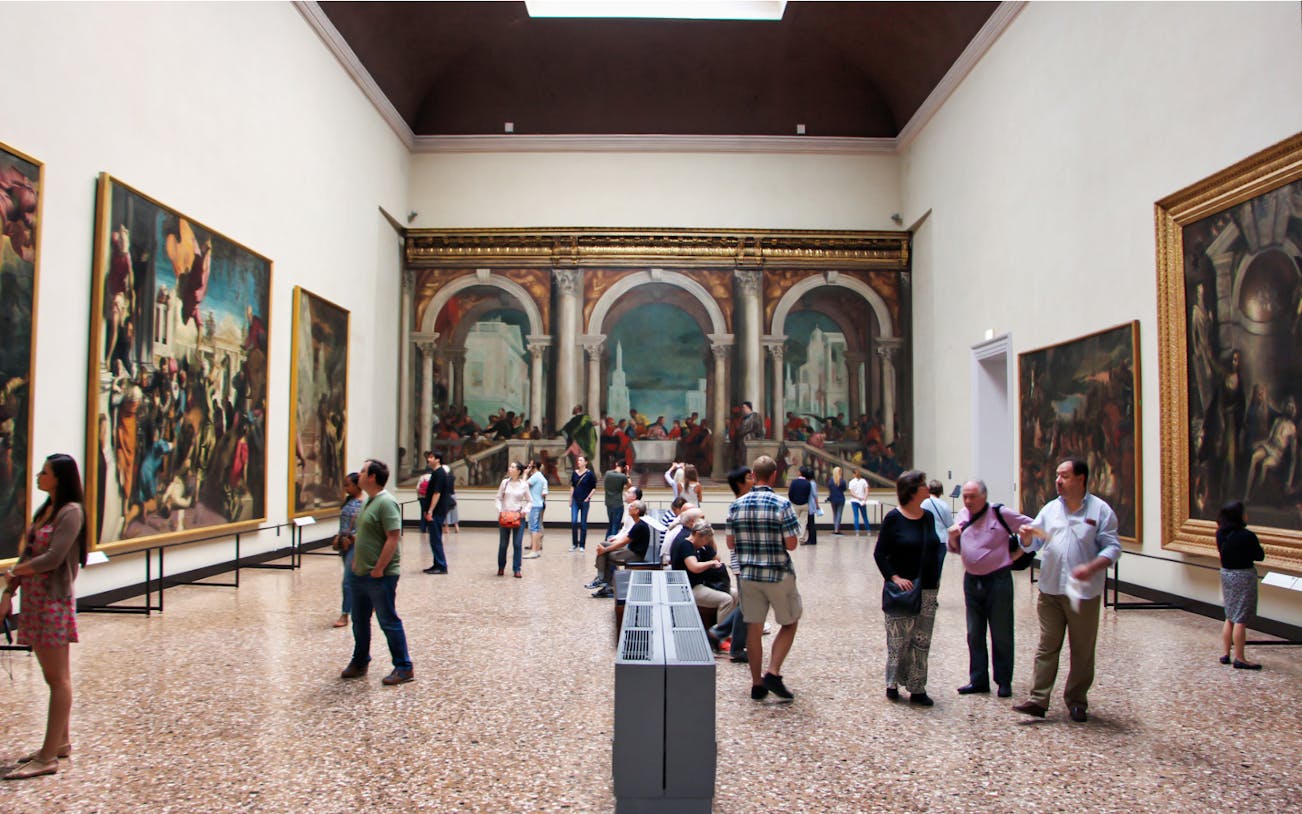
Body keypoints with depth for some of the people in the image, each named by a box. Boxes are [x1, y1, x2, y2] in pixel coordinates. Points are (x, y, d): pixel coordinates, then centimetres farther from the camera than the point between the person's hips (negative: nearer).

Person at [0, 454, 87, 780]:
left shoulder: (71, 512, -13)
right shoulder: (45, 510, 14)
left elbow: (52, 558, -19)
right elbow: (28, 553, 14)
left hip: (54, 601, -8)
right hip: (33, 600, 8)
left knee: (57, 677, -2)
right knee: (51, 675, 15)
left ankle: (48, 758, 2)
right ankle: (61, 742, 25)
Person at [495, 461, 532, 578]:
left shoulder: (524, 485, 0)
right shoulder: (504, 482, 2)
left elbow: (529, 501, 7)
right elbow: (498, 499, 7)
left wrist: (525, 511, -8)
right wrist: (499, 510, -8)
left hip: (518, 517, -1)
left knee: (517, 544, -3)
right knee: (503, 544, 7)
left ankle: (516, 569, 6)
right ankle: (501, 567, 25)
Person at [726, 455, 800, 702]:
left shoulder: (736, 505, 0)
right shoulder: (782, 504, -13)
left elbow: (730, 543, 5)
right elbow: (791, 544, -13)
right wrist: (776, 539, 7)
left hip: (748, 575, 4)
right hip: (778, 575, -4)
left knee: (754, 628, 10)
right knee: (789, 623, 14)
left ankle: (757, 684, 16)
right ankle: (773, 673, 3)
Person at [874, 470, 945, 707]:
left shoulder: (928, 517, 7)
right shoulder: (894, 518, -10)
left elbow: (935, 549, 17)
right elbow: (879, 553, -8)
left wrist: (936, 577, 7)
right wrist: (894, 577, -18)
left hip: (927, 589, 5)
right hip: (902, 589, -5)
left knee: (922, 640, 8)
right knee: (899, 639, 0)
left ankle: (917, 689, 16)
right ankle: (892, 683, 17)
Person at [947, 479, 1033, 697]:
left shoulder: (1000, 513, -10)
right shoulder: (962, 515, 6)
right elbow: (954, 549, 12)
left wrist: (1018, 554, -5)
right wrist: (952, 536, -9)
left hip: (998, 579, -5)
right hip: (971, 580, 5)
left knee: (1001, 634, 4)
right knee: (974, 634, 10)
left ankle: (1004, 682, 15)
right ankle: (978, 680, 20)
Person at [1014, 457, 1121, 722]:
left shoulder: (1100, 510, -3)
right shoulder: (1050, 509, 8)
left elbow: (1113, 548, -7)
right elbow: (1033, 545, 11)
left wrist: (1091, 567, -23)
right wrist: (1026, 537, -13)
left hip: (1084, 592, -3)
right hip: (1050, 590, 3)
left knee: (1083, 651, 9)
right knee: (1047, 647, 5)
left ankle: (1077, 702, 22)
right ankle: (1038, 700, 7)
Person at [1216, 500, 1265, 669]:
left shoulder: (1221, 534, -2)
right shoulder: (1247, 536, -20)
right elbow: (1260, 556, -9)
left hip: (1226, 574, 7)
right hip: (1243, 576, -7)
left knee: (1230, 617, 17)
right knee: (1241, 619, -2)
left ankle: (1224, 653, 20)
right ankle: (1239, 659, 3)